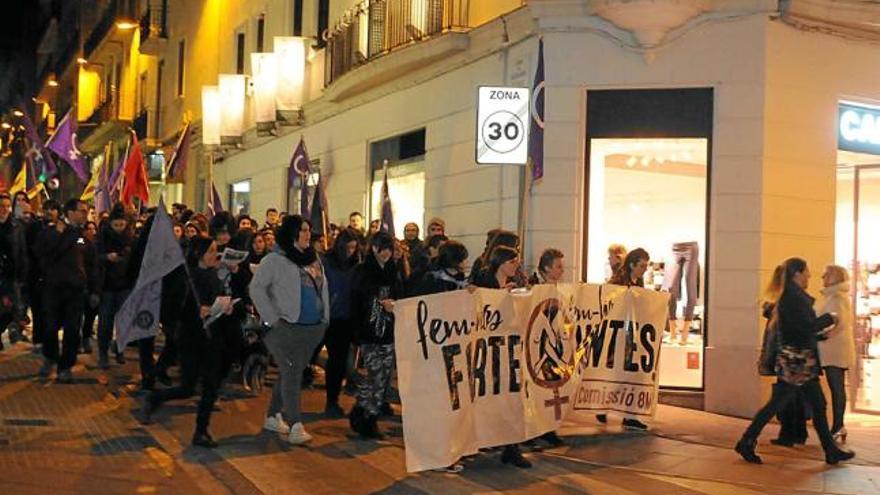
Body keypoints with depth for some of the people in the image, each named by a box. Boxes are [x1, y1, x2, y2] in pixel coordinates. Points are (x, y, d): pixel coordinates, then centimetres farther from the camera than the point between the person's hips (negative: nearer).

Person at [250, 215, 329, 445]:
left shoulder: (314, 258, 15)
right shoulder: (275, 260, -6)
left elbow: (323, 288, 22)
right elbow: (256, 287, -8)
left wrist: (325, 318, 13)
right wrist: (272, 318, -12)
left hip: (313, 328, 7)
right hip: (287, 328, -7)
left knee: (290, 374, 14)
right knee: (292, 374, -12)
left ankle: (273, 416, 27)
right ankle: (295, 426, -13)